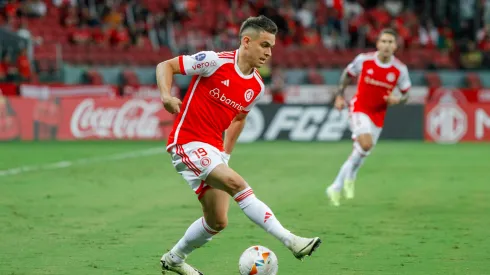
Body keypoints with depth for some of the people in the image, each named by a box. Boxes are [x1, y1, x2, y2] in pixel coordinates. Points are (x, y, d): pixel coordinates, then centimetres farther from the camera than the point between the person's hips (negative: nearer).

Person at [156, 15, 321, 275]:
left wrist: (226, 152, 19)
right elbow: (165, 66, -8)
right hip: (188, 142, -8)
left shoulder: (256, 87, 7)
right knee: (237, 184, -24)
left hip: (213, 149, 8)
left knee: (217, 221, 8)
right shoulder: (215, 61, -14)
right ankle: (290, 240, -26)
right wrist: (166, 96, -25)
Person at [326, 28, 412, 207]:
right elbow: (347, 74, 7)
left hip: (378, 115, 3)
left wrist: (398, 100, -20)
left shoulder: (400, 70, -10)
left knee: (360, 153, 6)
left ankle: (336, 187, 24)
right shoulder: (364, 60, -13)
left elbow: (406, 94, 2)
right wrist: (340, 96, 1)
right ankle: (350, 176, 1)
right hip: (359, 109, -3)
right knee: (366, 144, -26)